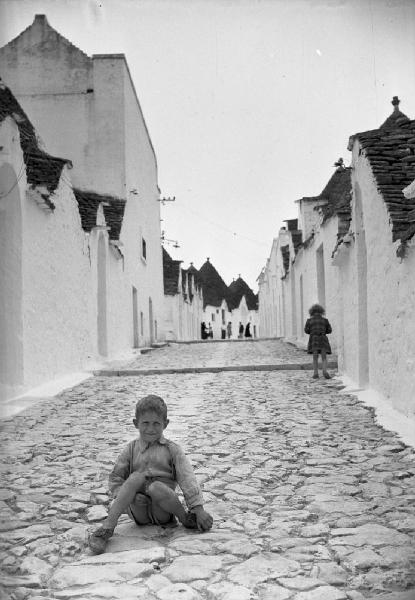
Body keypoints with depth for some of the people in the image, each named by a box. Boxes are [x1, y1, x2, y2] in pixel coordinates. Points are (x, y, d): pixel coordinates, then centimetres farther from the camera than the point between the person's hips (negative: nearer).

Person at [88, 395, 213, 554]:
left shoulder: (172, 450, 3)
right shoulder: (131, 449, 8)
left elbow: (187, 479, -6)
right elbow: (115, 478, 7)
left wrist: (198, 508, -15)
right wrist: (125, 496, -14)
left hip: (162, 509, -1)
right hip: (139, 511, 2)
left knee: (156, 487, -34)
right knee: (137, 477, -28)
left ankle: (185, 518, -13)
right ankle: (107, 528, -29)